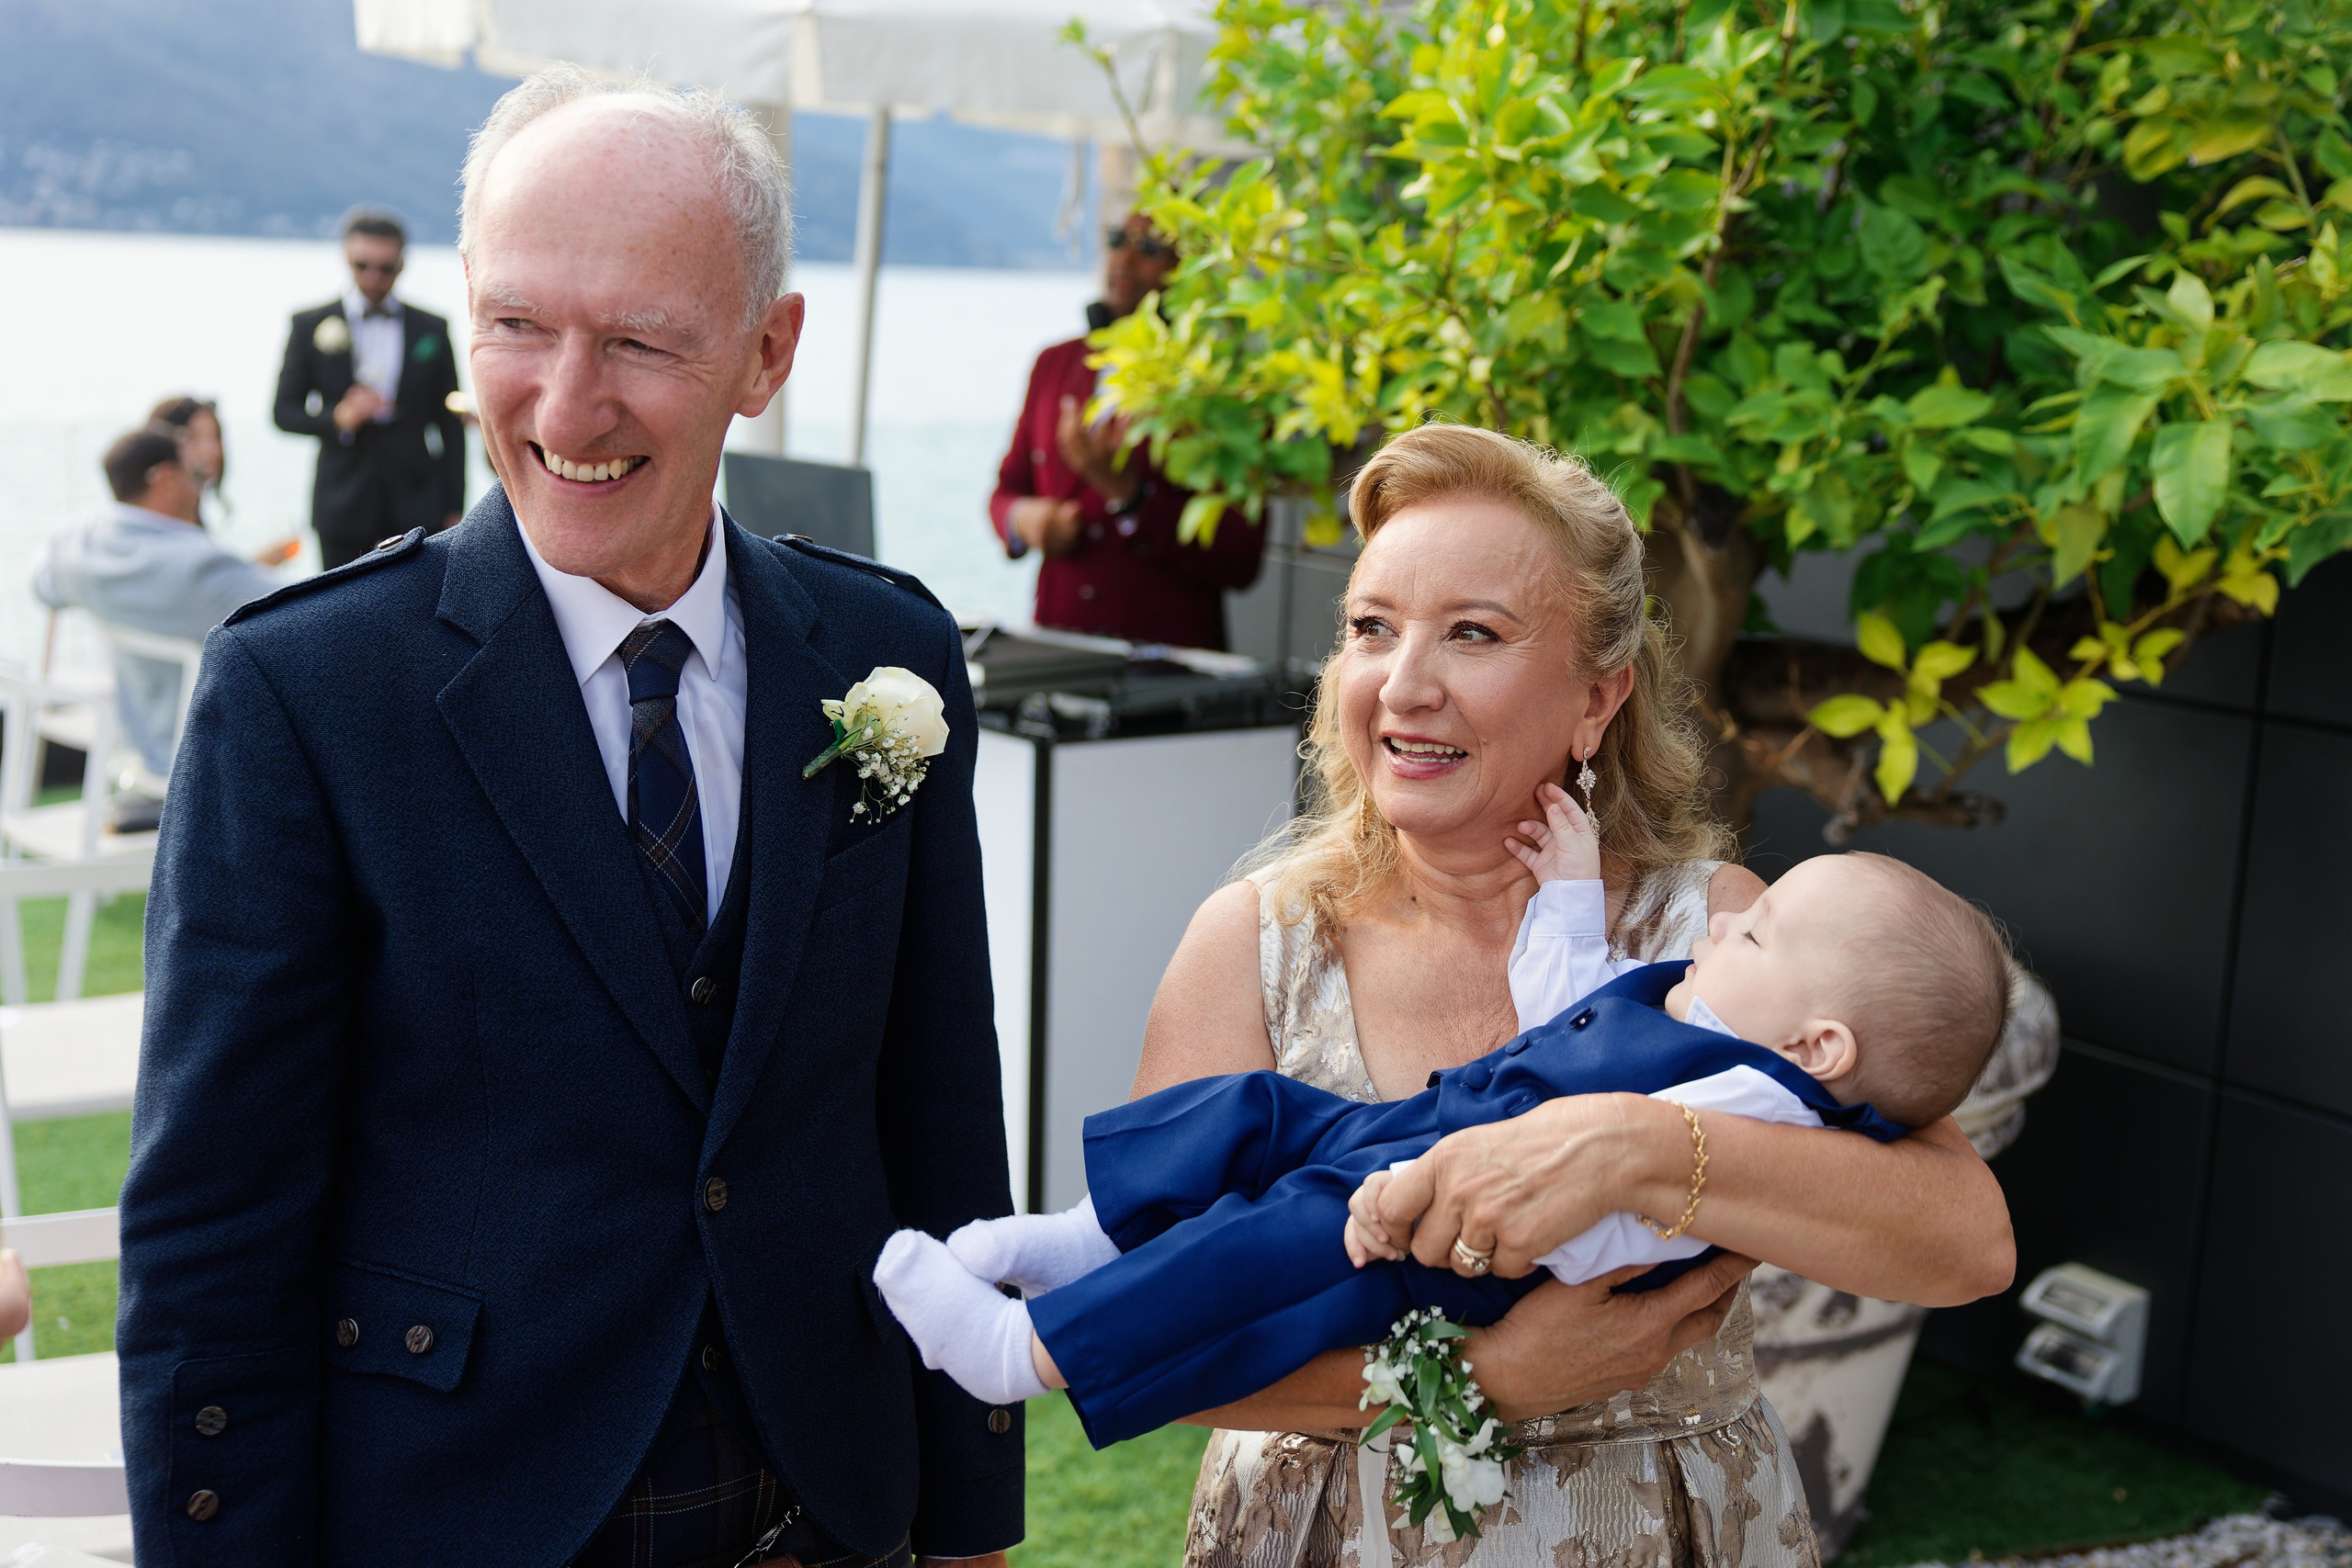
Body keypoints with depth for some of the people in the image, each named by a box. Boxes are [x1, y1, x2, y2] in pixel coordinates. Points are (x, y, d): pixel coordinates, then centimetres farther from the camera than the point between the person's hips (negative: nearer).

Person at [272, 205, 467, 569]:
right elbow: (285, 412, 6)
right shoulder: (310, 326, 6)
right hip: (343, 509, 0)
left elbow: (451, 428, 9)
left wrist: (453, 510, 4)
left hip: (417, 511, 0)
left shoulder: (432, 330, 8)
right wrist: (338, 418, -15)